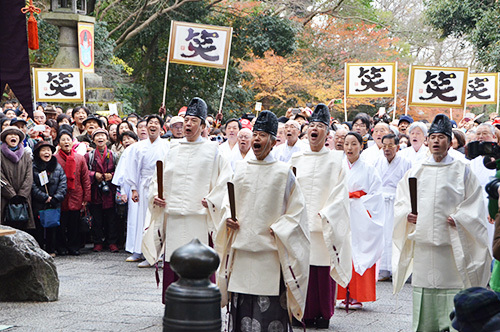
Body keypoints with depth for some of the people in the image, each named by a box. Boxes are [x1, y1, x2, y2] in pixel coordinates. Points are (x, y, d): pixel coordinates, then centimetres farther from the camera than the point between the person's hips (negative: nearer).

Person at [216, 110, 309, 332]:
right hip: (241, 248, 4)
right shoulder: (241, 169, 10)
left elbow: (296, 208, 0)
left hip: (270, 250, -4)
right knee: (240, 303, 4)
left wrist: (277, 229, -10)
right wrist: (228, 219, 2)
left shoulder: (283, 172, -1)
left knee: (269, 304, -5)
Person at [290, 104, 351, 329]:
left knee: (324, 269, -3)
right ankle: (306, 312, 7)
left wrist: (325, 214, -13)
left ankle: (324, 314, 6)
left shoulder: (336, 159, 3)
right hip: (300, 223, 3)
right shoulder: (297, 159, 13)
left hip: (325, 224, -3)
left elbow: (340, 192, -3)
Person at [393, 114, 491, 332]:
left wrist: (458, 218, -12)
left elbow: (474, 202, 3)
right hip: (422, 240, 3)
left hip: (451, 243, -3)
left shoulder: (462, 171, 5)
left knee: (451, 285, -7)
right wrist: (407, 214, -3)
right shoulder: (416, 171, 13)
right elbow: (400, 201, 16)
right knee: (423, 285, 3)